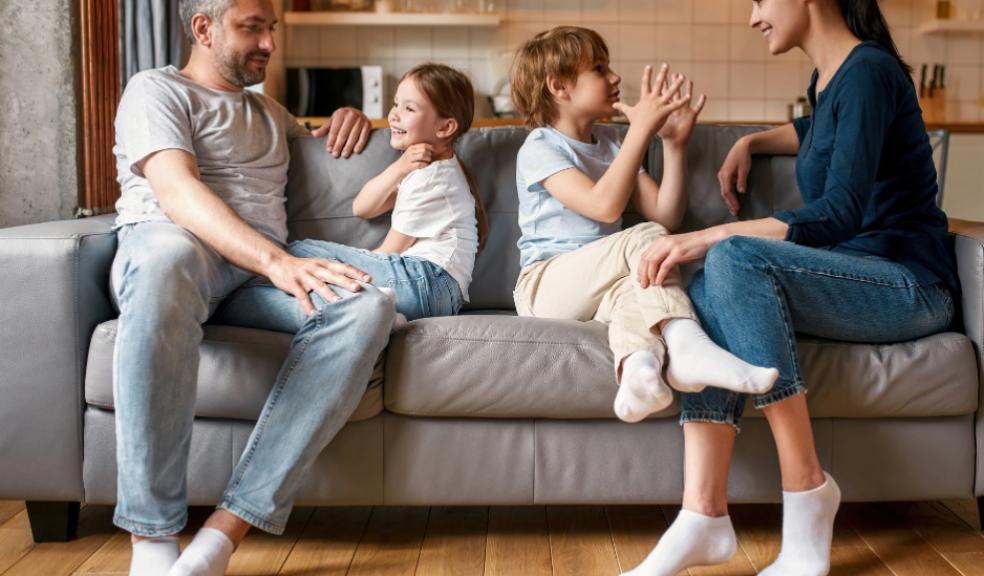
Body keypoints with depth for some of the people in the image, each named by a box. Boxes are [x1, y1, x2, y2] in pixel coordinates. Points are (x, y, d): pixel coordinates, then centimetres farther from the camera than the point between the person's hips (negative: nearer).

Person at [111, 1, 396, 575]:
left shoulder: (268, 111, 31)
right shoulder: (157, 90, 8)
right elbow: (176, 190, -10)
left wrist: (350, 117, 19)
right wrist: (277, 261, -27)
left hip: (264, 270, 6)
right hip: (166, 246, -5)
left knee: (368, 308, -28)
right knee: (167, 257, -44)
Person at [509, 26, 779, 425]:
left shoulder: (612, 144, 17)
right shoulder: (539, 148, -5)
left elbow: (666, 217, 8)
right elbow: (605, 206, -23)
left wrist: (674, 143, -1)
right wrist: (642, 128, -22)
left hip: (598, 286, 6)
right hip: (546, 285, -6)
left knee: (629, 290, -32)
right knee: (646, 238, -29)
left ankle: (637, 367, -57)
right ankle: (686, 346, -43)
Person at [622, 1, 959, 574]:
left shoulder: (868, 70, -12)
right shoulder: (828, 77, 14)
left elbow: (841, 213, -23)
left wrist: (708, 238, -29)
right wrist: (750, 142, 23)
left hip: (912, 286, -8)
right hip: (855, 281, 8)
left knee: (737, 256, -30)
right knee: (708, 292, -18)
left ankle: (807, 484, -22)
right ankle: (704, 514, -28)